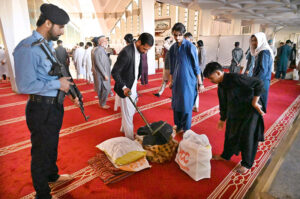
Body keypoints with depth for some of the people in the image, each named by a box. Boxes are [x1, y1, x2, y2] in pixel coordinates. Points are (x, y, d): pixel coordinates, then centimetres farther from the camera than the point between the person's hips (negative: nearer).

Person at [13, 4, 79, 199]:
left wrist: (69, 92, 7)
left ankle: (53, 175, 51)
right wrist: (57, 84, -20)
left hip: (55, 105, 9)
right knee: (41, 152, 9)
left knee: (52, 145, 27)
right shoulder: (28, 48, -21)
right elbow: (25, 85, -26)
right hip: (41, 109, -9)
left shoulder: (49, 45, 9)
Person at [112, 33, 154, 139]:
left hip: (133, 86, 8)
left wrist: (135, 81, 13)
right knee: (128, 114, 5)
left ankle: (124, 128, 44)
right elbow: (114, 72, -23)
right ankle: (130, 138, 21)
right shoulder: (126, 52, -25)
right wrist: (124, 87, -27)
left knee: (131, 111, 22)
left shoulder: (139, 50, 2)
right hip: (126, 88, -8)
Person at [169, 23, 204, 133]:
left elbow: (196, 66, -8)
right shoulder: (173, 48, 5)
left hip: (188, 80, -5)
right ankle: (178, 125, 30)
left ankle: (186, 129, 19)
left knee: (186, 104, 3)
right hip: (177, 80, 5)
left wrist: (200, 83, -8)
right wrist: (171, 81, 17)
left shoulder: (190, 46, -10)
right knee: (176, 103, 12)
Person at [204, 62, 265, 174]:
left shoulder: (235, 78, -28)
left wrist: (254, 102, -22)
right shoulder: (221, 86, -2)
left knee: (247, 138, 5)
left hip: (250, 111, -8)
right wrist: (222, 119, 19)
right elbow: (223, 103, 11)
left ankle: (247, 164, 24)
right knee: (230, 134, 18)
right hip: (234, 112, 8)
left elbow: (259, 84, -27)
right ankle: (226, 155, 39)